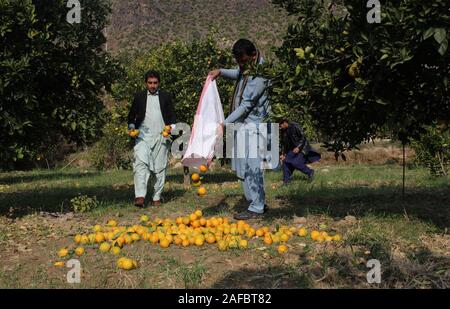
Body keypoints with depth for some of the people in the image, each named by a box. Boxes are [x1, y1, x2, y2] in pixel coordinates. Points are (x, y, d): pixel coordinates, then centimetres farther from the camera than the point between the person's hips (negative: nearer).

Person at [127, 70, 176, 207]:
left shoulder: (166, 97, 12)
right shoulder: (139, 96, 13)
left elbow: (171, 116, 11)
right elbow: (132, 115, 17)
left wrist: (171, 127, -8)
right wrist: (131, 127, -1)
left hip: (161, 136, 1)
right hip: (143, 136, -1)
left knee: (160, 167, 2)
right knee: (140, 163, -19)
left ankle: (157, 197, 12)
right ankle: (140, 196, -25)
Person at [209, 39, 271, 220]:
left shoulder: (258, 75, -20)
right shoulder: (246, 67, 8)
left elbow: (246, 105, -21)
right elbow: (238, 74, 33)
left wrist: (225, 124, -19)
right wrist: (221, 72, 14)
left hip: (250, 125, -10)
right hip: (242, 125, 10)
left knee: (250, 167, -7)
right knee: (245, 167, 12)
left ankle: (256, 208, 0)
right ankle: (258, 202, 22)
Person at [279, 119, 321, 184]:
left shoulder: (295, 126, -17)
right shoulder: (284, 131, 5)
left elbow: (303, 138, -18)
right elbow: (284, 143, 14)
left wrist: (298, 147, -27)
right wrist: (283, 154, 9)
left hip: (301, 148, -7)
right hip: (293, 149, 7)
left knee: (296, 163, -20)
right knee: (285, 161, -5)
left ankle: (310, 172, 3)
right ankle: (285, 181, 1)